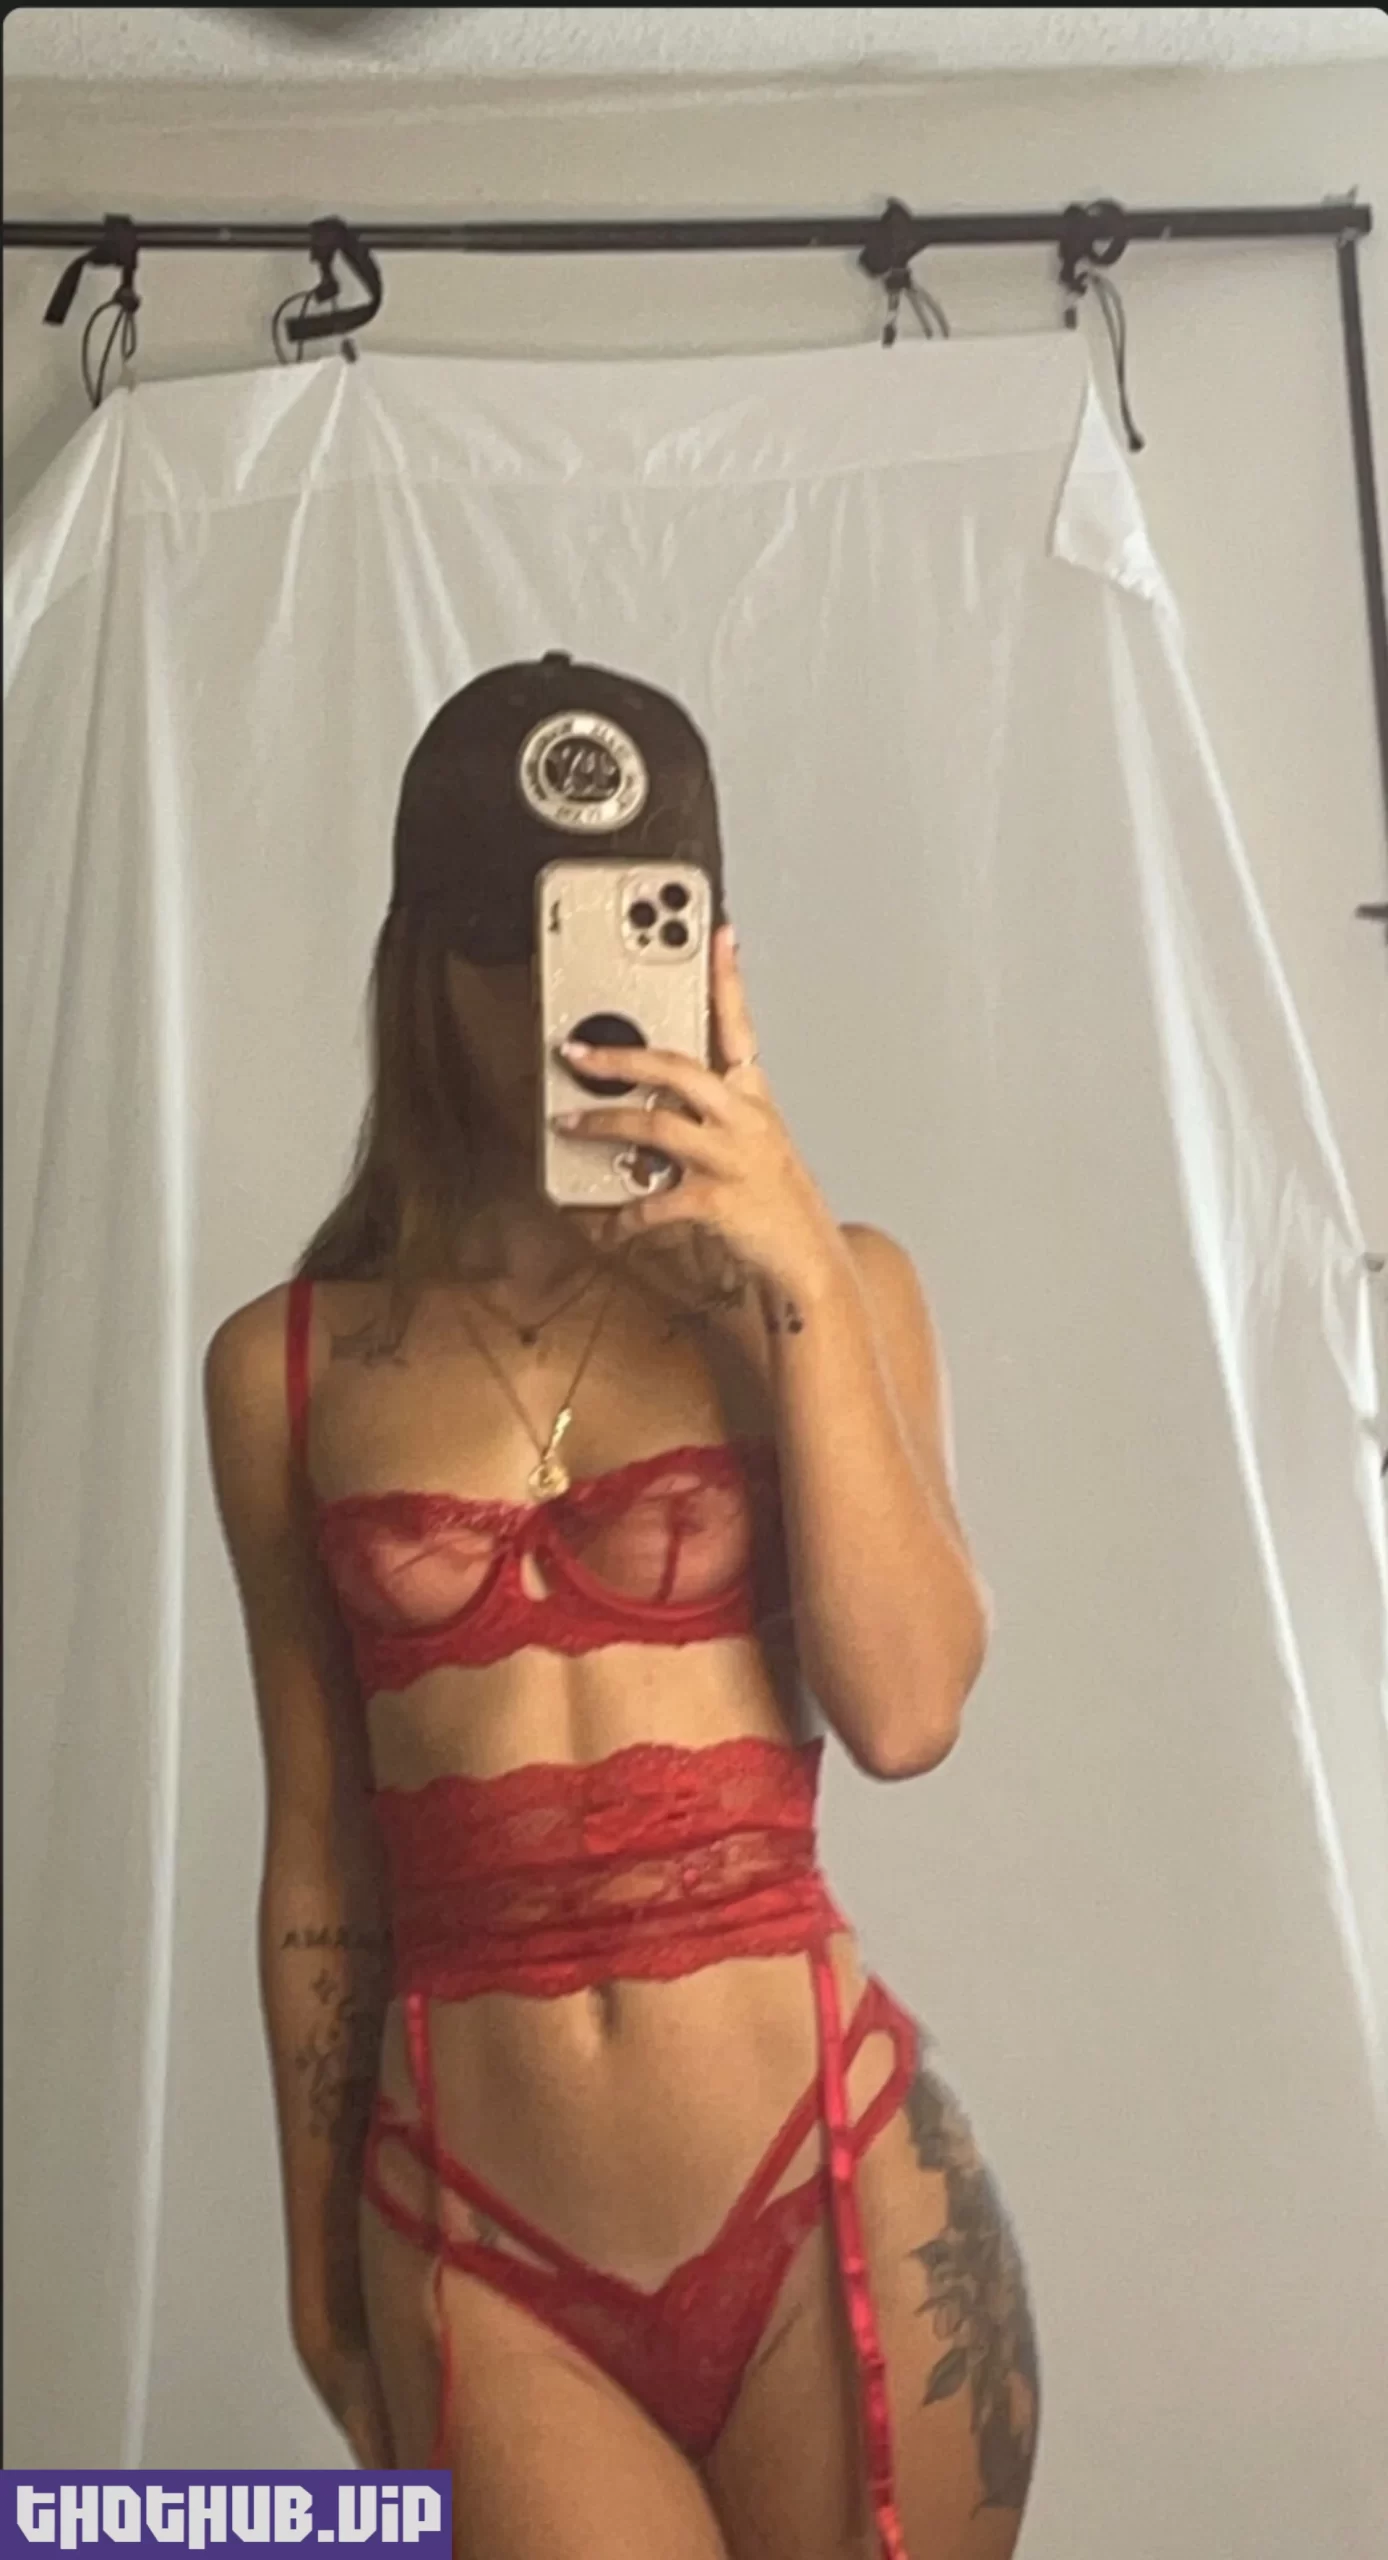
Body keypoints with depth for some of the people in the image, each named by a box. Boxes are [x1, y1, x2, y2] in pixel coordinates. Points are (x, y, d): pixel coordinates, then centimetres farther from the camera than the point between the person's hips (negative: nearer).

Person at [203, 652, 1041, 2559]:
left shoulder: (824, 1285, 0)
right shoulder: (286, 1368, 0)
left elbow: (907, 1709, -12)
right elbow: (319, 1852, 6)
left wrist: (800, 1280, -17)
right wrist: (319, 2254, 13)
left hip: (832, 2193, 0)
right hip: (476, 2250, 0)